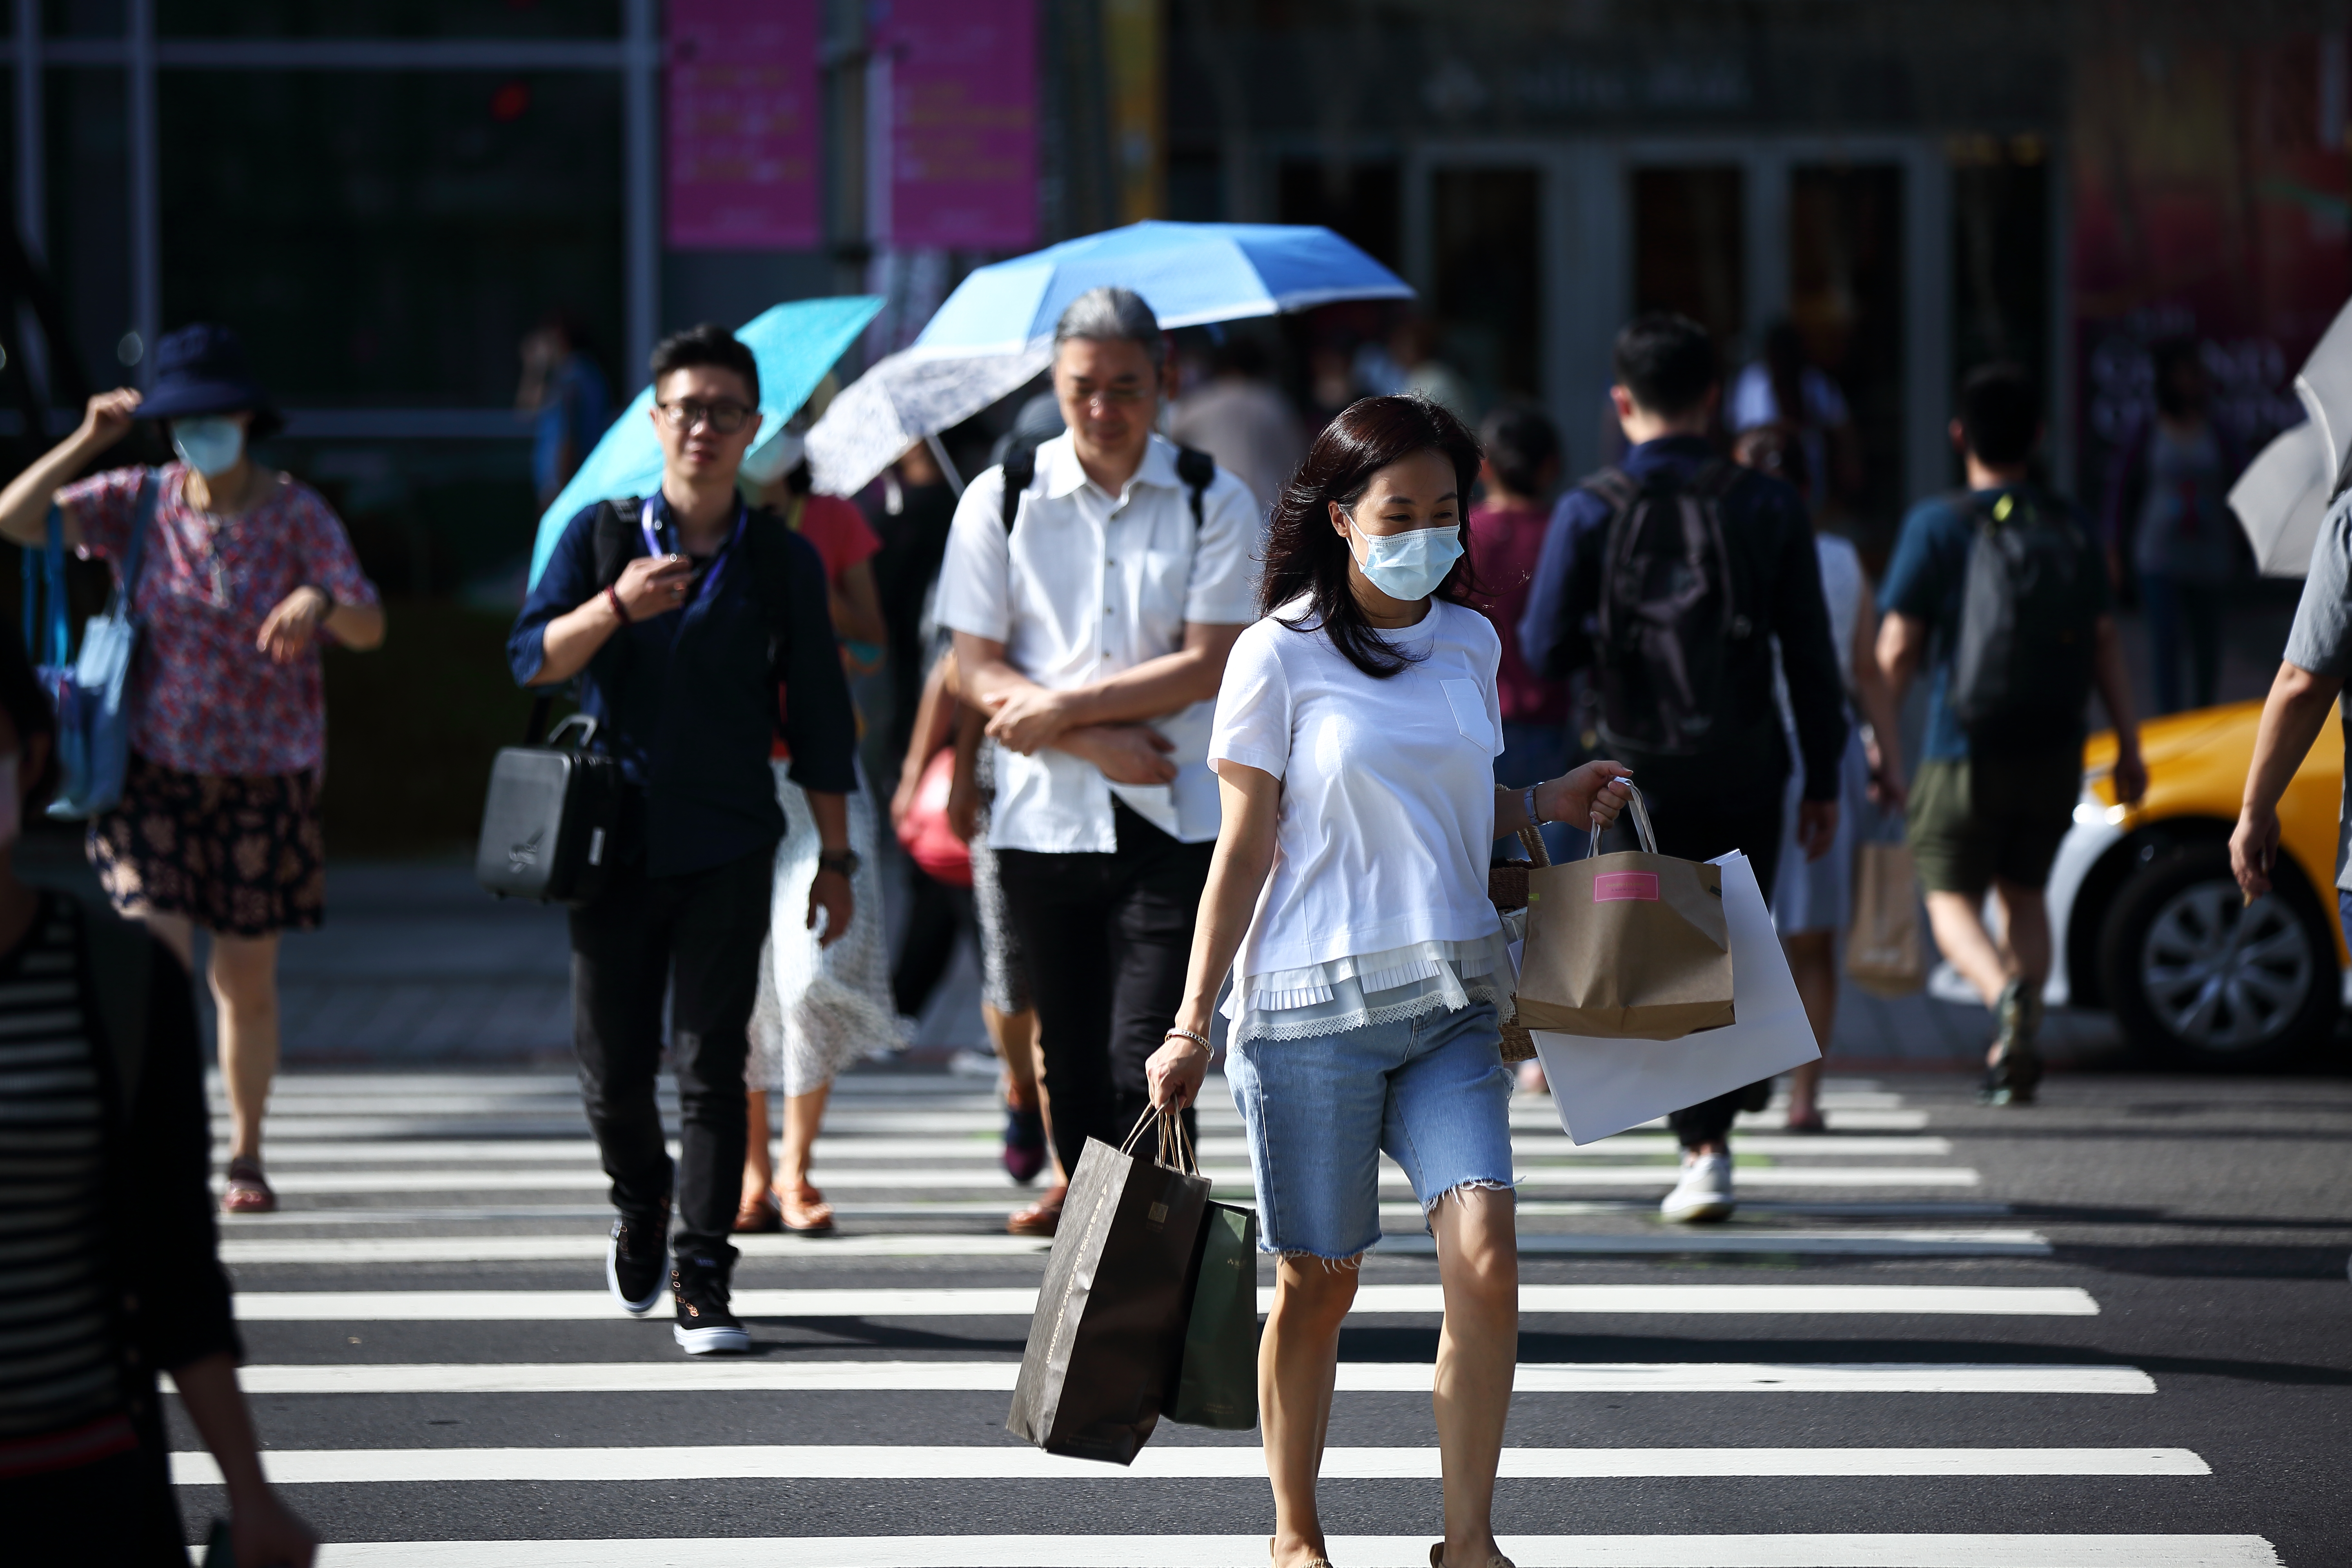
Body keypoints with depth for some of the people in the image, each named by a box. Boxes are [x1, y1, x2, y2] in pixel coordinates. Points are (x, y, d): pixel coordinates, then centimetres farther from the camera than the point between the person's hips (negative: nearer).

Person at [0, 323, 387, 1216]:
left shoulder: (297, 514, -5)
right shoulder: (140, 503, -2)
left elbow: (370, 630, -13)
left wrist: (319, 602, -35)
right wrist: (89, 441, -17)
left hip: (265, 782, 0)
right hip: (155, 772, 0)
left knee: (246, 982, 8)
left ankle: (245, 1157, 26)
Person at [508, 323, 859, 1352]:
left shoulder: (783, 560, 5)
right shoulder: (601, 535, 5)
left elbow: (818, 716, 9)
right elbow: (532, 660, -4)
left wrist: (835, 856, 7)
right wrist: (616, 606, -22)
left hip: (728, 847, -1)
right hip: (616, 840, 1)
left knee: (711, 1065, -7)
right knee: (612, 1069, 5)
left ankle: (701, 1280, -4)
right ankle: (641, 1205, 34)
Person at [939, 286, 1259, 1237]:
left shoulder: (1214, 504, 3)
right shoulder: (1000, 502, 6)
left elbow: (1209, 663, -6)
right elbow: (976, 668, 2)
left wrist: (1060, 708, -9)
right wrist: (1099, 741, -11)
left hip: (1173, 821, -2)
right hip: (1046, 819, 2)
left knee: (1145, 1066, -11)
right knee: (1074, 1067, 5)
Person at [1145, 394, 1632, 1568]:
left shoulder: (1469, 644, 11)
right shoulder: (1280, 655, -4)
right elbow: (1244, 851, -2)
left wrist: (1546, 805, 8)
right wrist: (1193, 1024, -5)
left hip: (1450, 999, 4)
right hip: (1312, 1006, -4)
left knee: (1485, 1262, -13)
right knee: (1318, 1283, 4)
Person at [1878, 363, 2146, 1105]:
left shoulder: (1939, 525, -7)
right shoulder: (2071, 528, 5)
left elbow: (1899, 646, -10)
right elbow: (2104, 641, 5)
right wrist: (2128, 746, 9)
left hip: (1966, 750, -4)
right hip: (2054, 751, 4)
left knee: (1952, 897, 5)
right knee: (2024, 892, 19)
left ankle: (2004, 990, -26)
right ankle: (2017, 1053, 12)